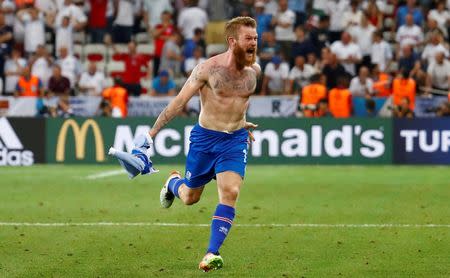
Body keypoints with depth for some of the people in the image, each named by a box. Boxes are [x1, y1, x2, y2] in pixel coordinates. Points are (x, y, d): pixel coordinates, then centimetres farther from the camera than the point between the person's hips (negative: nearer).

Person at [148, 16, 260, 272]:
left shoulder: (254, 70, -2)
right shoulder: (208, 69, -15)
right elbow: (179, 102, -13)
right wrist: (152, 133, -15)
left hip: (236, 140, 2)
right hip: (205, 138, -2)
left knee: (230, 193, -18)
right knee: (190, 197, 13)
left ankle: (212, 253, -17)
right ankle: (173, 183, 49)